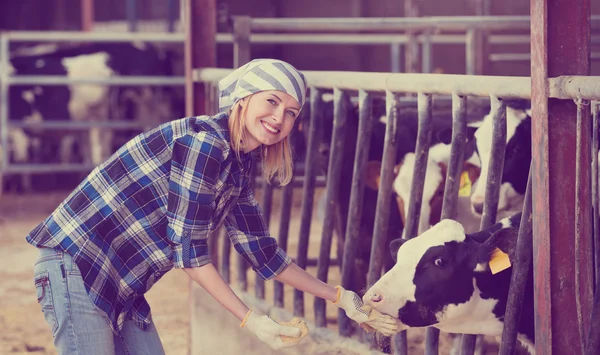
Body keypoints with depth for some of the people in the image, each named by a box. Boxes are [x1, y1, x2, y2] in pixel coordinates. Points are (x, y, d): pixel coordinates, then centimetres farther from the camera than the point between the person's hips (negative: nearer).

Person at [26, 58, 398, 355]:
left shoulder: (237, 170, 10)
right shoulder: (204, 143, -18)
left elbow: (265, 255, 18)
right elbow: (188, 249, -19)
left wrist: (342, 298, 18)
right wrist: (251, 319, -15)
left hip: (120, 289, 10)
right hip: (75, 266, -10)